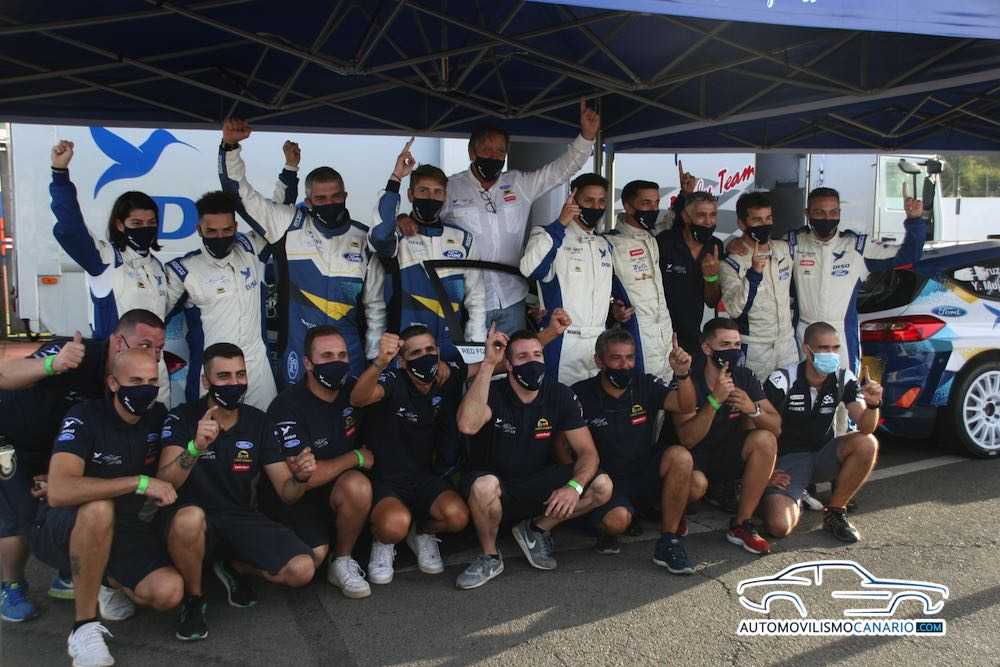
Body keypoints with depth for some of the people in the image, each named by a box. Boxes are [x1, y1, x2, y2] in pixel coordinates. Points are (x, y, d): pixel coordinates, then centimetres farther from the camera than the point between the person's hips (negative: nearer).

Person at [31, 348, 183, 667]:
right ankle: (84, 627, -23)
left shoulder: (157, 416, -3)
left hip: (123, 529, 5)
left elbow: (167, 479, 12)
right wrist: (139, 482, -35)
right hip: (62, 532, -5)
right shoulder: (85, 417, -20)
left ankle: (110, 582, 15)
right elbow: (59, 492, -36)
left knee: (168, 592, -20)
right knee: (99, 508, -40)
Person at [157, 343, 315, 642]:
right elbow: (165, 483, -23)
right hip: (194, 519, -3)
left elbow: (286, 492, -1)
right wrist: (196, 447, -43)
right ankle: (193, 600, -9)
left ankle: (234, 566, 13)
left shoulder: (259, 423, 1)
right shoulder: (182, 418, -9)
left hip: (241, 518, 3)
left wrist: (301, 477, -25)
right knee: (189, 517, -39)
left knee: (302, 570, -19)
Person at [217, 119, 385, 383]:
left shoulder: (364, 239, 3)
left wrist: (375, 359, 8)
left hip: (348, 352, 1)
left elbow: (374, 304, 9)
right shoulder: (289, 225, 0)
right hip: (297, 352, -1)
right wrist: (230, 145, -14)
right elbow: (240, 191, 0)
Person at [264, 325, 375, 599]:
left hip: (337, 489, 4)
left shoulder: (350, 390, 3)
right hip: (291, 498, -4)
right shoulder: (288, 407, -20)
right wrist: (356, 457, -15)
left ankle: (343, 562, -4)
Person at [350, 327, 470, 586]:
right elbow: (358, 399, -39)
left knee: (458, 516, -26)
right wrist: (381, 361, -57)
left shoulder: (448, 376, -3)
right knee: (396, 523, -35)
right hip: (386, 480, -4)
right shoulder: (393, 382, -19)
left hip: (427, 476, 4)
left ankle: (423, 534, 11)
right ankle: (383, 541, 5)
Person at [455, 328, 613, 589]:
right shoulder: (493, 392, -16)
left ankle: (536, 529, 5)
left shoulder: (560, 396, -6)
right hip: (498, 485, -3)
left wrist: (574, 486, -28)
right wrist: (488, 363, -38)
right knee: (484, 485, -39)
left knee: (602, 486, -17)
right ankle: (490, 557, -9)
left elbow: (587, 452, -6)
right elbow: (467, 425, -39)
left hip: (538, 483, 4)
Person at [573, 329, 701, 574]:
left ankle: (667, 544, -15)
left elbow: (685, 406, -14)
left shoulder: (646, 385, 0)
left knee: (680, 456, -25)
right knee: (617, 520, -34)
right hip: (608, 482, -3)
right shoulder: (581, 395, -8)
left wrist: (682, 374, -33)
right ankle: (605, 529, 7)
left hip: (646, 475, 3)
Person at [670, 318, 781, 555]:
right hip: (694, 458, -5)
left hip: (727, 455, 5)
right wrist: (715, 400, -37)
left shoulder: (744, 377, -3)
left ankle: (741, 524, -12)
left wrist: (753, 409, -28)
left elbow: (776, 427, -7)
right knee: (696, 483, -36)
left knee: (765, 439, -21)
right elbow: (687, 439, -28)